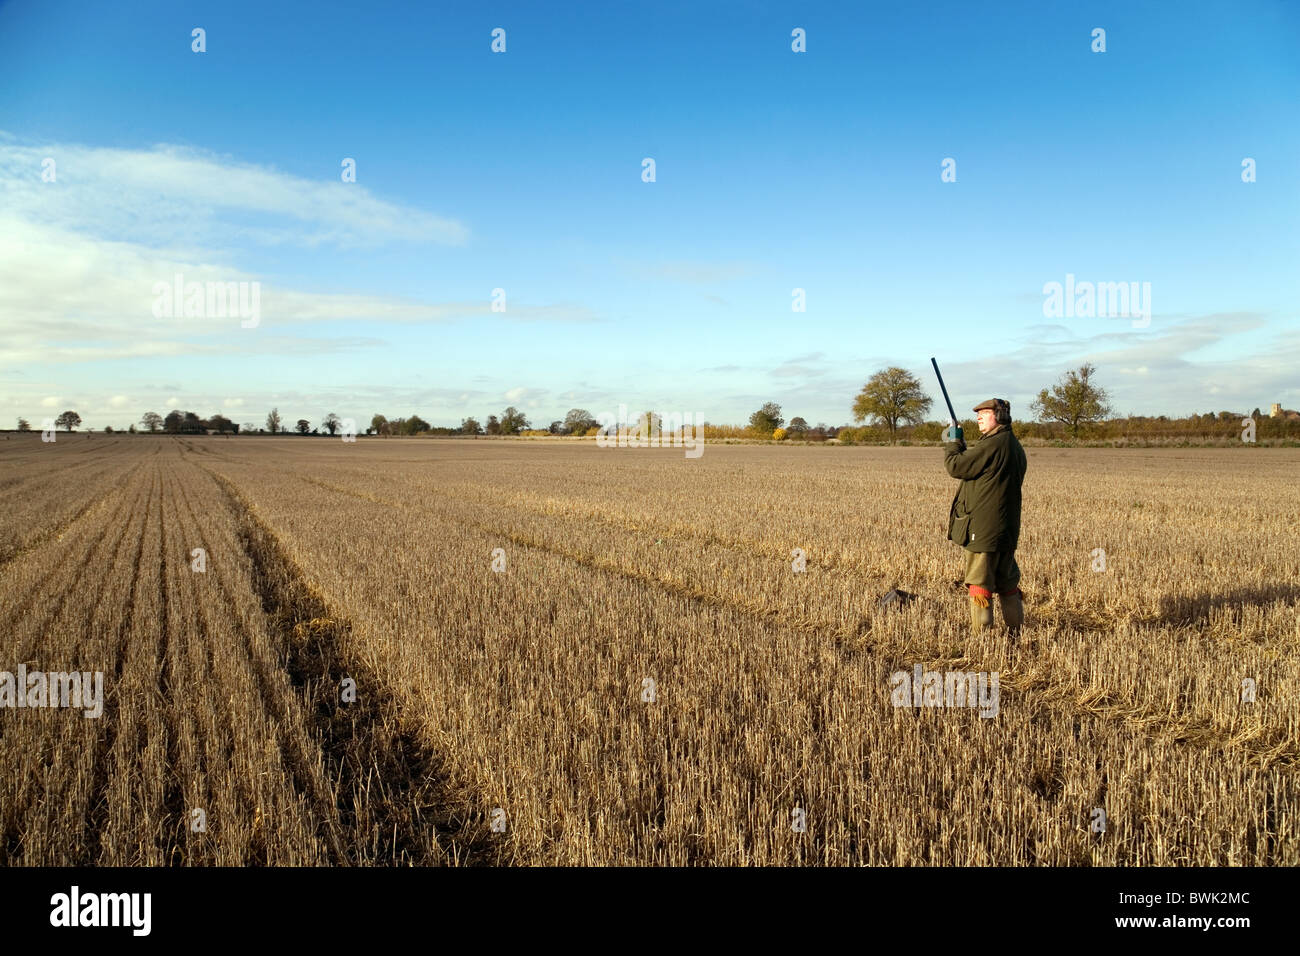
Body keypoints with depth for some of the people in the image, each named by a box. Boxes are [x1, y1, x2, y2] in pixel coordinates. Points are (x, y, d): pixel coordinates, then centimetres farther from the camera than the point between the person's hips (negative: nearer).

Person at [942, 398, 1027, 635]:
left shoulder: (992, 444, -17)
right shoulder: (1015, 446, 13)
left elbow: (957, 467, -15)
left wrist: (952, 443, 1)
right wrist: (961, 447, 14)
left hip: (983, 528, -9)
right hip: (1007, 528, 9)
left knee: (980, 583, -3)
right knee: (1007, 583, 17)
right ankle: (1017, 630, 24)